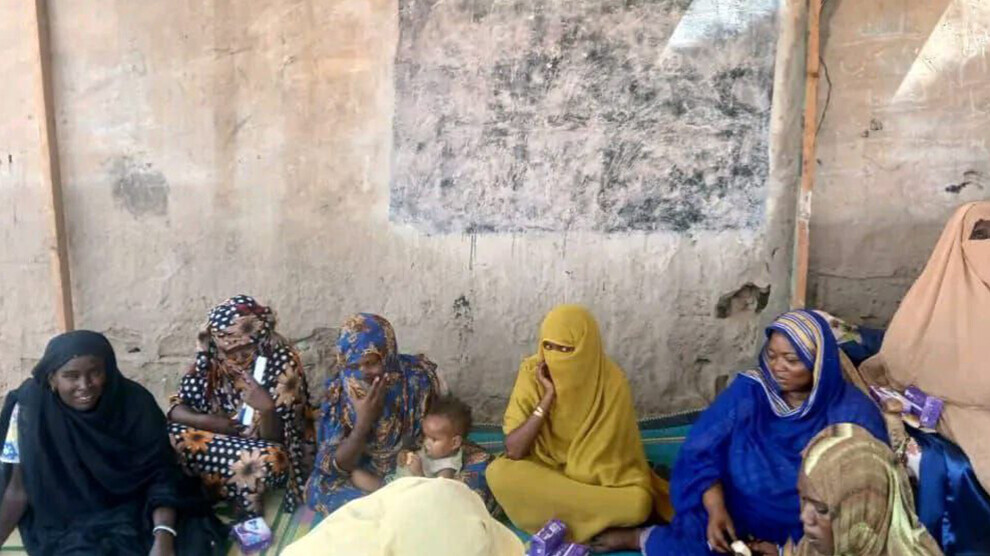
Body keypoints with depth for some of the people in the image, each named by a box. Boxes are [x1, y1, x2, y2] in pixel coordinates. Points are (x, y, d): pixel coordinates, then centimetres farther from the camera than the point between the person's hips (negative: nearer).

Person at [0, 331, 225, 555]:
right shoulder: (32, 408, -13)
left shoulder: (135, 402, -14)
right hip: (67, 525, 0)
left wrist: (163, 537, -30)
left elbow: (160, 474, -15)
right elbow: (19, 488, -5)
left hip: (135, 514, 0)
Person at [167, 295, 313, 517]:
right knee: (165, 436, -19)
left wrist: (266, 409, -40)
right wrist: (208, 422, -23)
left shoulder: (281, 363, -20)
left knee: (265, 460, -37)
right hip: (219, 441, 4)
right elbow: (177, 408, -5)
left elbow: (273, 438, -20)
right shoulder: (212, 357, -9)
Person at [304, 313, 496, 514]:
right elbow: (336, 466, -17)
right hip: (369, 474, 1)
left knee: (480, 467, -23)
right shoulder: (338, 395, -18)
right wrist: (363, 422, -33)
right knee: (319, 487, -26)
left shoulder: (419, 379, -21)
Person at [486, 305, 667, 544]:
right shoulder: (532, 372, -15)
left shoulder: (612, 383, -20)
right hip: (543, 469, 2)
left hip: (598, 480, -2)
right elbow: (513, 451, -19)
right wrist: (548, 397, -26)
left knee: (638, 502, -32)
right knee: (498, 472, -30)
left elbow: (613, 458, -14)